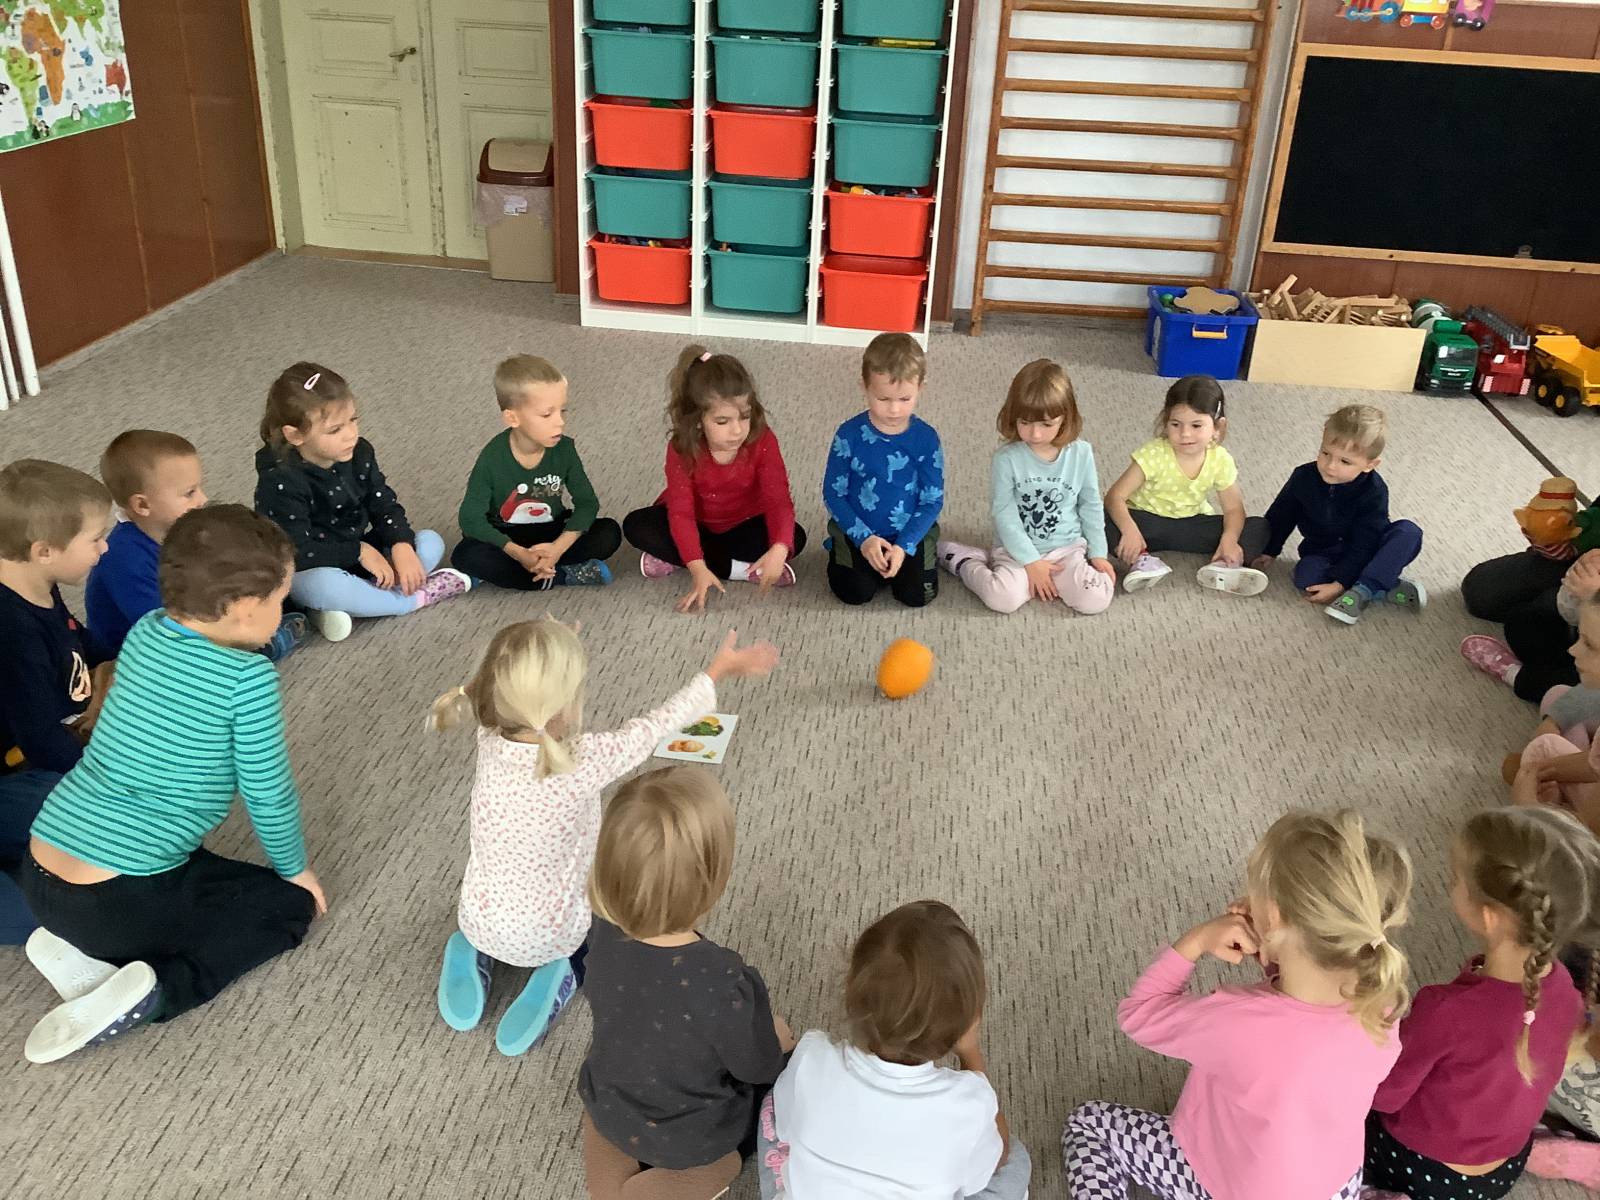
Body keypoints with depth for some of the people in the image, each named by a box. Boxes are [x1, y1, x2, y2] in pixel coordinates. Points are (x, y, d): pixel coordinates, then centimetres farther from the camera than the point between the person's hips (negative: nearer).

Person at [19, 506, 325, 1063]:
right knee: (290, 902, 12)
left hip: (39, 874, 7)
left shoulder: (145, 632, 6)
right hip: (118, 899, -7)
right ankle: (157, 989, -7)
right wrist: (294, 869, 11)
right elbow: (268, 793, -7)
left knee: (197, 867, 33)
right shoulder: (249, 678, -15)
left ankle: (82, 948, 10)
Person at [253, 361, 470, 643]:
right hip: (312, 573, -7)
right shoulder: (280, 483, -23)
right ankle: (418, 596, -21)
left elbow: (385, 506, -1)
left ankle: (343, 604, -25)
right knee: (321, 585, -42)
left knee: (431, 542, -9)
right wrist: (359, 551, -25)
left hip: (361, 556, 7)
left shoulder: (358, 453, -5)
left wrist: (402, 547, -20)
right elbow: (297, 553, -26)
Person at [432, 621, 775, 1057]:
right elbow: (650, 729, -13)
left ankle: (476, 956, 11)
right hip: (548, 935, -4)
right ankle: (564, 975, 2)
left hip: (482, 920, 4)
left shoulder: (489, 742, -20)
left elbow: (523, 698, 4)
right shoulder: (586, 761, -29)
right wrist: (714, 673, 0)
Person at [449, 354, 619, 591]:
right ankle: (565, 575, -26)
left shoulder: (564, 448, -14)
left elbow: (587, 502, -13)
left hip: (551, 534, 2)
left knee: (609, 533, -20)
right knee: (466, 556, -32)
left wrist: (559, 547, -30)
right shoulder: (493, 459, -21)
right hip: (505, 538, -2)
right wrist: (518, 553, -33)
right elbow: (471, 518, -20)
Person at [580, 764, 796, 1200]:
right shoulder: (725, 983, -41)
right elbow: (756, 1067, -21)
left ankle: (616, 1149, 20)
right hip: (689, 1132, -4)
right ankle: (714, 1165, 10)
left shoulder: (604, 932, -24)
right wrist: (772, 1035, 2)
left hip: (609, 1103, 5)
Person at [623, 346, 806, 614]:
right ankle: (745, 568, -26)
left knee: (795, 537, -28)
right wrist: (698, 569, -44)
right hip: (696, 526, 0)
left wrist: (779, 550, -53)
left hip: (742, 525, 0)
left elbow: (778, 500, -33)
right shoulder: (681, 448, -26)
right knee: (636, 526, -26)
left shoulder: (763, 440, -27)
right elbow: (681, 512, -30)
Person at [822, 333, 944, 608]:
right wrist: (863, 538, -17)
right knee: (856, 592, -16)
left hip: (910, 533, 1)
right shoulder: (850, 434, -13)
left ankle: (898, 556, 18)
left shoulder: (926, 438, -11)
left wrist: (903, 546, -18)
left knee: (917, 595, -13)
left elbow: (932, 501, -7)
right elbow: (833, 493, -7)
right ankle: (840, 551, 16)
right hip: (859, 531, -1)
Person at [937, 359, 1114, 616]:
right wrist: (1031, 562, -13)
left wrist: (1098, 553, 4)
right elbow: (1004, 514, -10)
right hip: (1018, 550, -2)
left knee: (1095, 600, -22)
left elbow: (1090, 506, 7)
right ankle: (965, 561, 1)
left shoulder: (1081, 454, -3)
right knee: (1002, 598, -28)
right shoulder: (1006, 459, -12)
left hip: (1068, 548, 2)